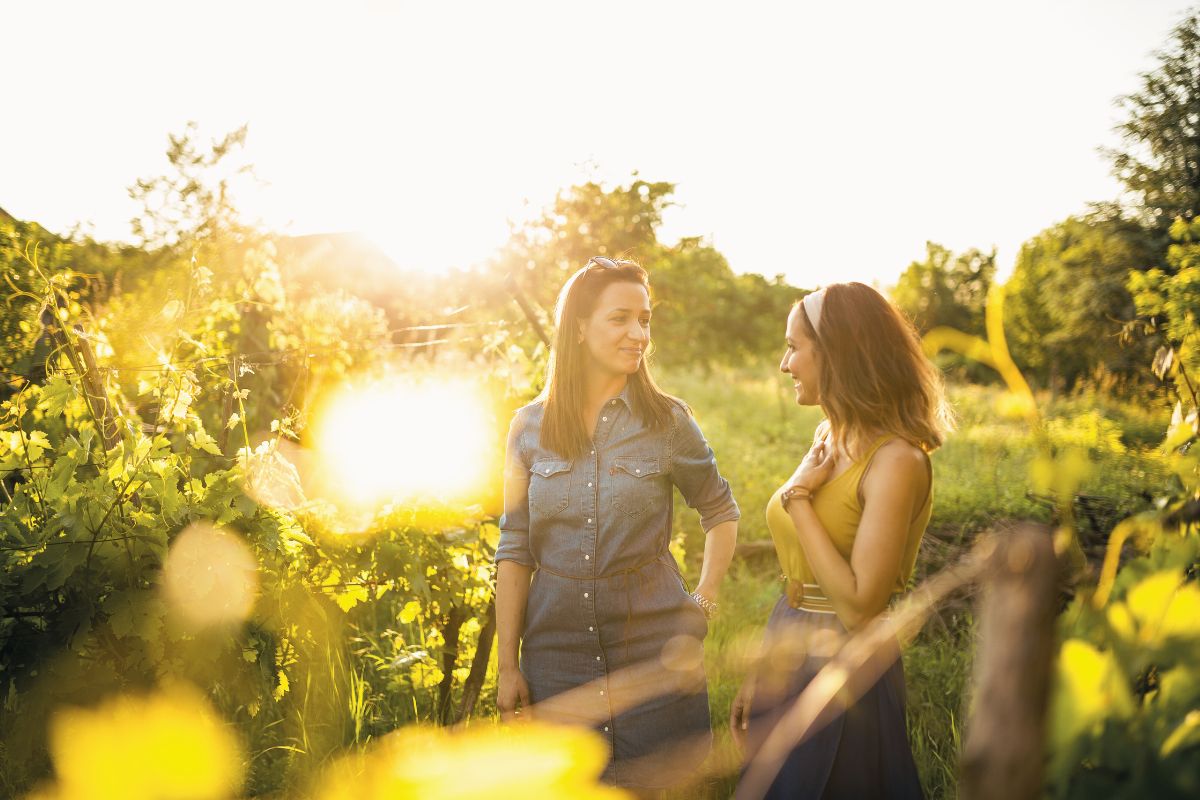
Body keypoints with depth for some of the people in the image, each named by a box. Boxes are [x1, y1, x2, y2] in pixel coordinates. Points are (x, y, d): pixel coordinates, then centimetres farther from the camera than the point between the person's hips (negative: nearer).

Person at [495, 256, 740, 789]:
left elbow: (721, 512, 10)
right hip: (556, 653, 1)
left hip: (652, 653, -1)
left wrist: (703, 603, 0)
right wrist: (508, 666, 0)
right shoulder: (531, 426, 0)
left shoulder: (668, 420, -4)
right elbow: (514, 549, 2)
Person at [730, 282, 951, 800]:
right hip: (788, 668, 8)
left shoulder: (896, 461, -21)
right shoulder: (828, 437, 4)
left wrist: (798, 498, -21)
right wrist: (762, 671, 13)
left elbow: (860, 607, -26)